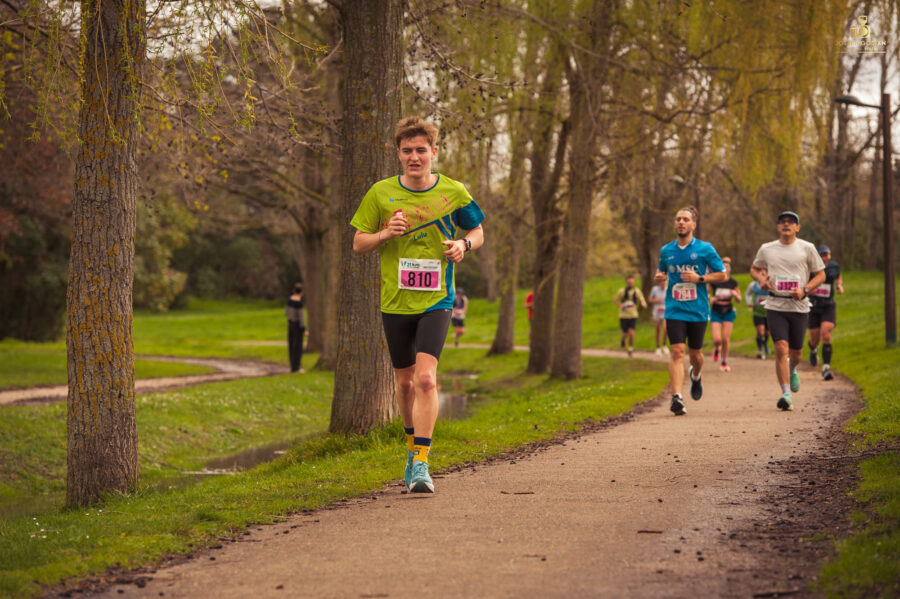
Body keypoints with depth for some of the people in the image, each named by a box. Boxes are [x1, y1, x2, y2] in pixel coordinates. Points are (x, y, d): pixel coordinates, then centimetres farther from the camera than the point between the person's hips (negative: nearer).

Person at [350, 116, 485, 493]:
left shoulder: (454, 192, -1)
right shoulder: (381, 194, 0)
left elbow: (477, 232, 13)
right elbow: (358, 243, 6)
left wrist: (464, 244, -10)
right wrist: (385, 234, -15)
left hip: (436, 301, -2)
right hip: (395, 302, 2)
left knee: (426, 378, -18)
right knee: (405, 381, 13)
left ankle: (421, 463, -17)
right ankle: (413, 444, 38)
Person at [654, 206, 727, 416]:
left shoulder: (705, 249, -1)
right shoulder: (666, 251, 7)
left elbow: (723, 274, 2)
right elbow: (660, 272, 24)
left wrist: (699, 278, -12)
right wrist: (658, 277, -1)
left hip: (698, 310, -1)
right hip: (674, 310, 1)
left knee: (695, 353, 10)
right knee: (677, 351, -14)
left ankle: (696, 375, 46)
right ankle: (676, 397, -21)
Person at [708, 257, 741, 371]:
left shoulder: (733, 283, 0)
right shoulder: (714, 281, -5)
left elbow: (739, 300, 6)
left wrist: (735, 294, -16)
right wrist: (710, 298, -16)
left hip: (728, 312, 1)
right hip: (716, 312, -1)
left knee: (726, 339, -4)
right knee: (717, 339, -13)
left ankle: (724, 362, 13)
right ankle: (717, 349, 24)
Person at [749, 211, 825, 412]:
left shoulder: (807, 248, 2)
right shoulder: (766, 249, 7)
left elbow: (821, 275, 7)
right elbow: (754, 268, 23)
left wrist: (805, 290, -10)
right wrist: (761, 279, 0)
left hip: (799, 306, 0)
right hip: (775, 306, 0)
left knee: (796, 352, 11)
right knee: (781, 348, -16)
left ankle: (792, 371, 47)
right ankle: (786, 395, -19)